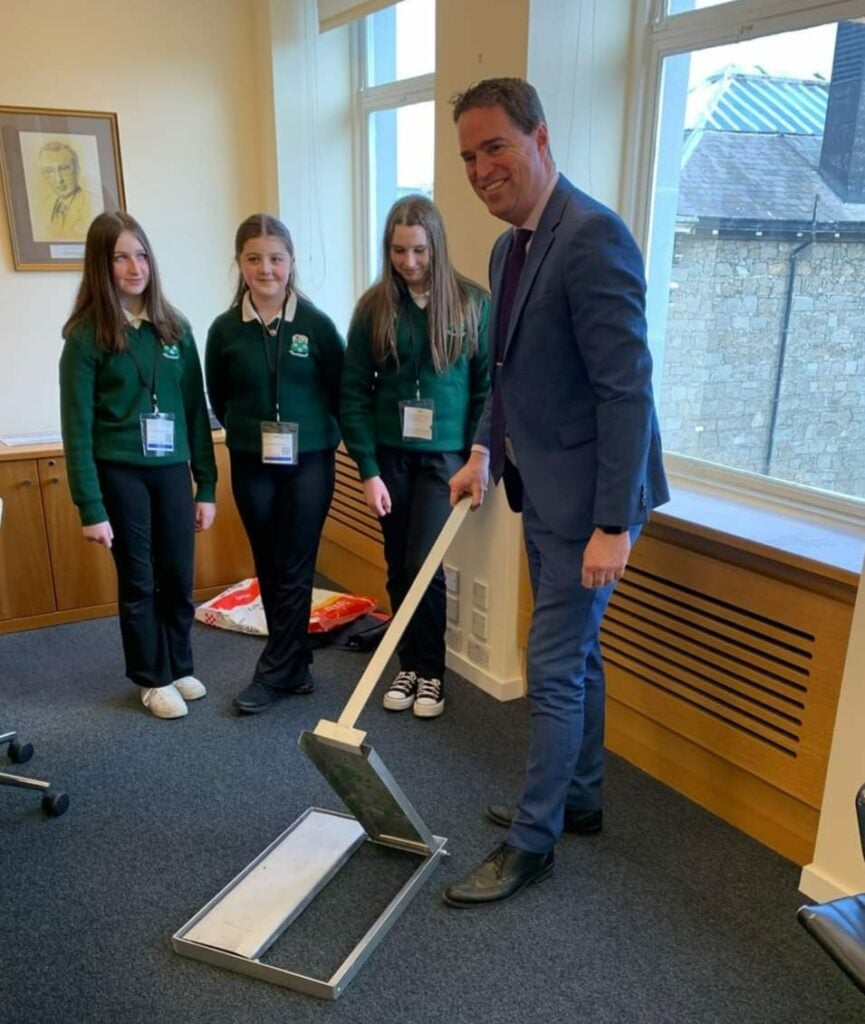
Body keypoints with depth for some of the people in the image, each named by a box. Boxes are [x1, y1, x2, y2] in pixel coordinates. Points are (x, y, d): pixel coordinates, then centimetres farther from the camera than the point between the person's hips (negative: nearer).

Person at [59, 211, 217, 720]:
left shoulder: (174, 327, 5)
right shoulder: (87, 335, -6)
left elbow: (196, 411, 6)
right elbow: (78, 428, -7)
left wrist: (207, 486, 4)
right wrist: (91, 507, -11)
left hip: (171, 470, 3)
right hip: (119, 473, -3)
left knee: (179, 577, 10)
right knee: (139, 581, 8)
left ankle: (180, 665, 31)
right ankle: (154, 678, 25)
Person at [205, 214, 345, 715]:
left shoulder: (316, 324, -7)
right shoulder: (225, 329, -1)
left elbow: (343, 392, 1)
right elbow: (220, 399, 11)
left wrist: (317, 433, 5)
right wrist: (252, 432, 11)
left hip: (310, 462, -2)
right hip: (252, 465, 3)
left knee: (294, 569, 2)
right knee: (270, 569, 10)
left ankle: (274, 673, 14)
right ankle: (295, 666, 24)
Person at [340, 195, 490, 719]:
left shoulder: (473, 304, -4)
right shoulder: (374, 306, -2)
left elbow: (487, 388, -1)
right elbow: (353, 393, -2)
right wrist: (368, 469, -7)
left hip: (444, 456, -2)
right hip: (390, 455, 2)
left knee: (424, 565, -6)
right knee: (399, 568, 9)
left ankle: (432, 670, 15)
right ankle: (409, 664, 27)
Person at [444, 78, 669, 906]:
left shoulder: (592, 236, -19)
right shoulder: (508, 248, 10)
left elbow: (627, 388, -23)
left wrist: (614, 523, -24)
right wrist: (484, 451, 7)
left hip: (585, 498, -9)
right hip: (543, 492, 9)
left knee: (553, 666, 0)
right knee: (574, 653, 20)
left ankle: (532, 840, 18)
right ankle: (577, 798, 38)